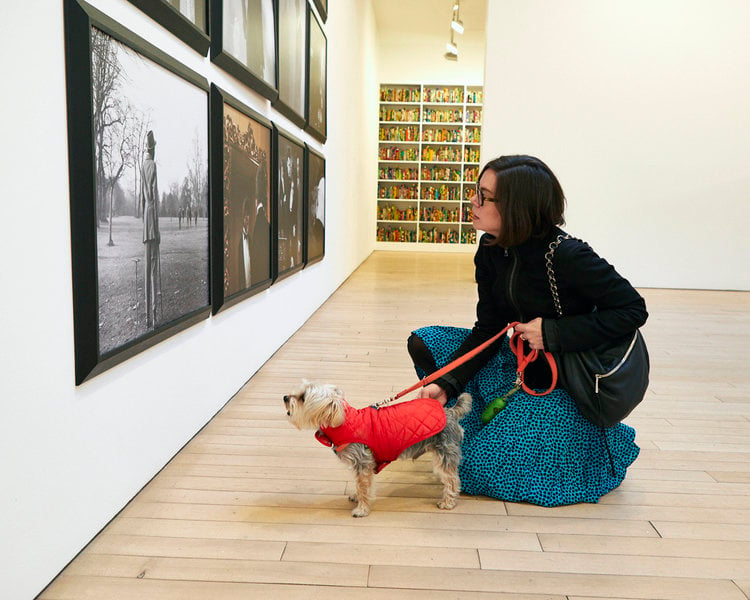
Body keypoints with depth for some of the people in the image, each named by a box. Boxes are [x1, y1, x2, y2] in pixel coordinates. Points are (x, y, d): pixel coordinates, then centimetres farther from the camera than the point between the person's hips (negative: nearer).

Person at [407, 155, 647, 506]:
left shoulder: (567, 256, -26)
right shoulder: (491, 251, -5)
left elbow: (634, 310, -20)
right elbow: (488, 329, -3)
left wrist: (553, 332, -26)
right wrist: (446, 384, -16)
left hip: (566, 384, -7)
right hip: (521, 365, 7)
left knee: (481, 468, -15)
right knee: (424, 343, -1)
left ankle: (598, 441, 7)